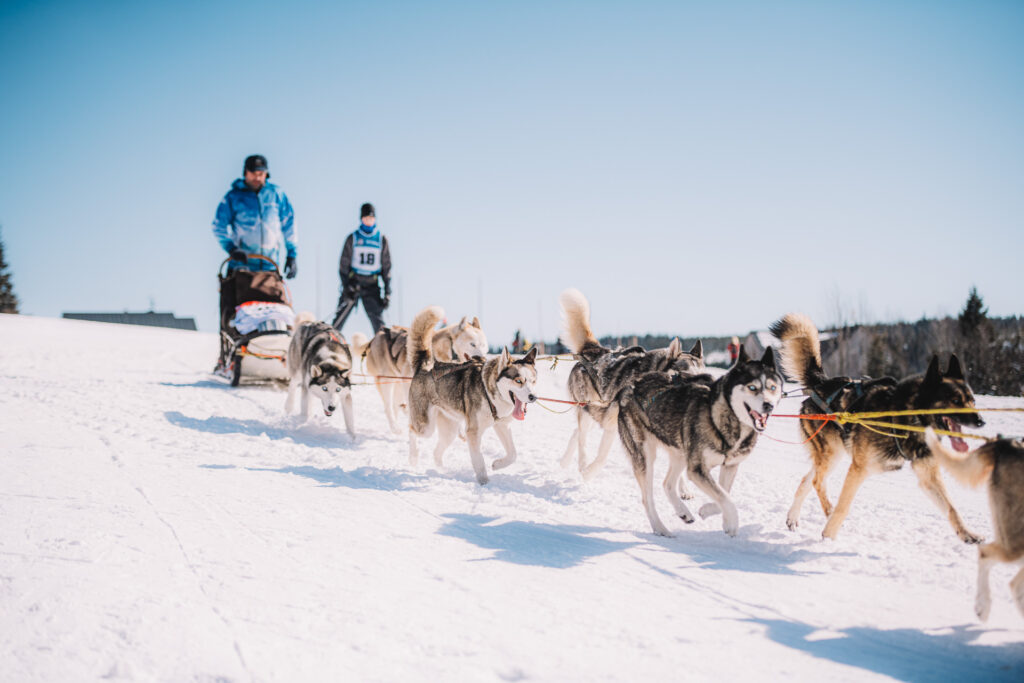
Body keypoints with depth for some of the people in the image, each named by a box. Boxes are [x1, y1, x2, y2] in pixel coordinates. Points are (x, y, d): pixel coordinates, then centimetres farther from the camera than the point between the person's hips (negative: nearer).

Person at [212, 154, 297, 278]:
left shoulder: (277, 194, 8)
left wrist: (291, 255, 10)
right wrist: (231, 248, -15)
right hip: (241, 264, -1)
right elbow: (219, 227, 0)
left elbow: (289, 226, 14)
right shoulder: (233, 197, 2)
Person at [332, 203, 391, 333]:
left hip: (372, 286, 1)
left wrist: (387, 291, 4)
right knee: (339, 319, -7)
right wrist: (346, 286, -9)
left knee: (378, 322, -5)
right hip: (353, 283, -1)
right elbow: (344, 264, 2)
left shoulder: (381, 240, 7)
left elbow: (386, 266, 9)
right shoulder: (353, 238, 3)